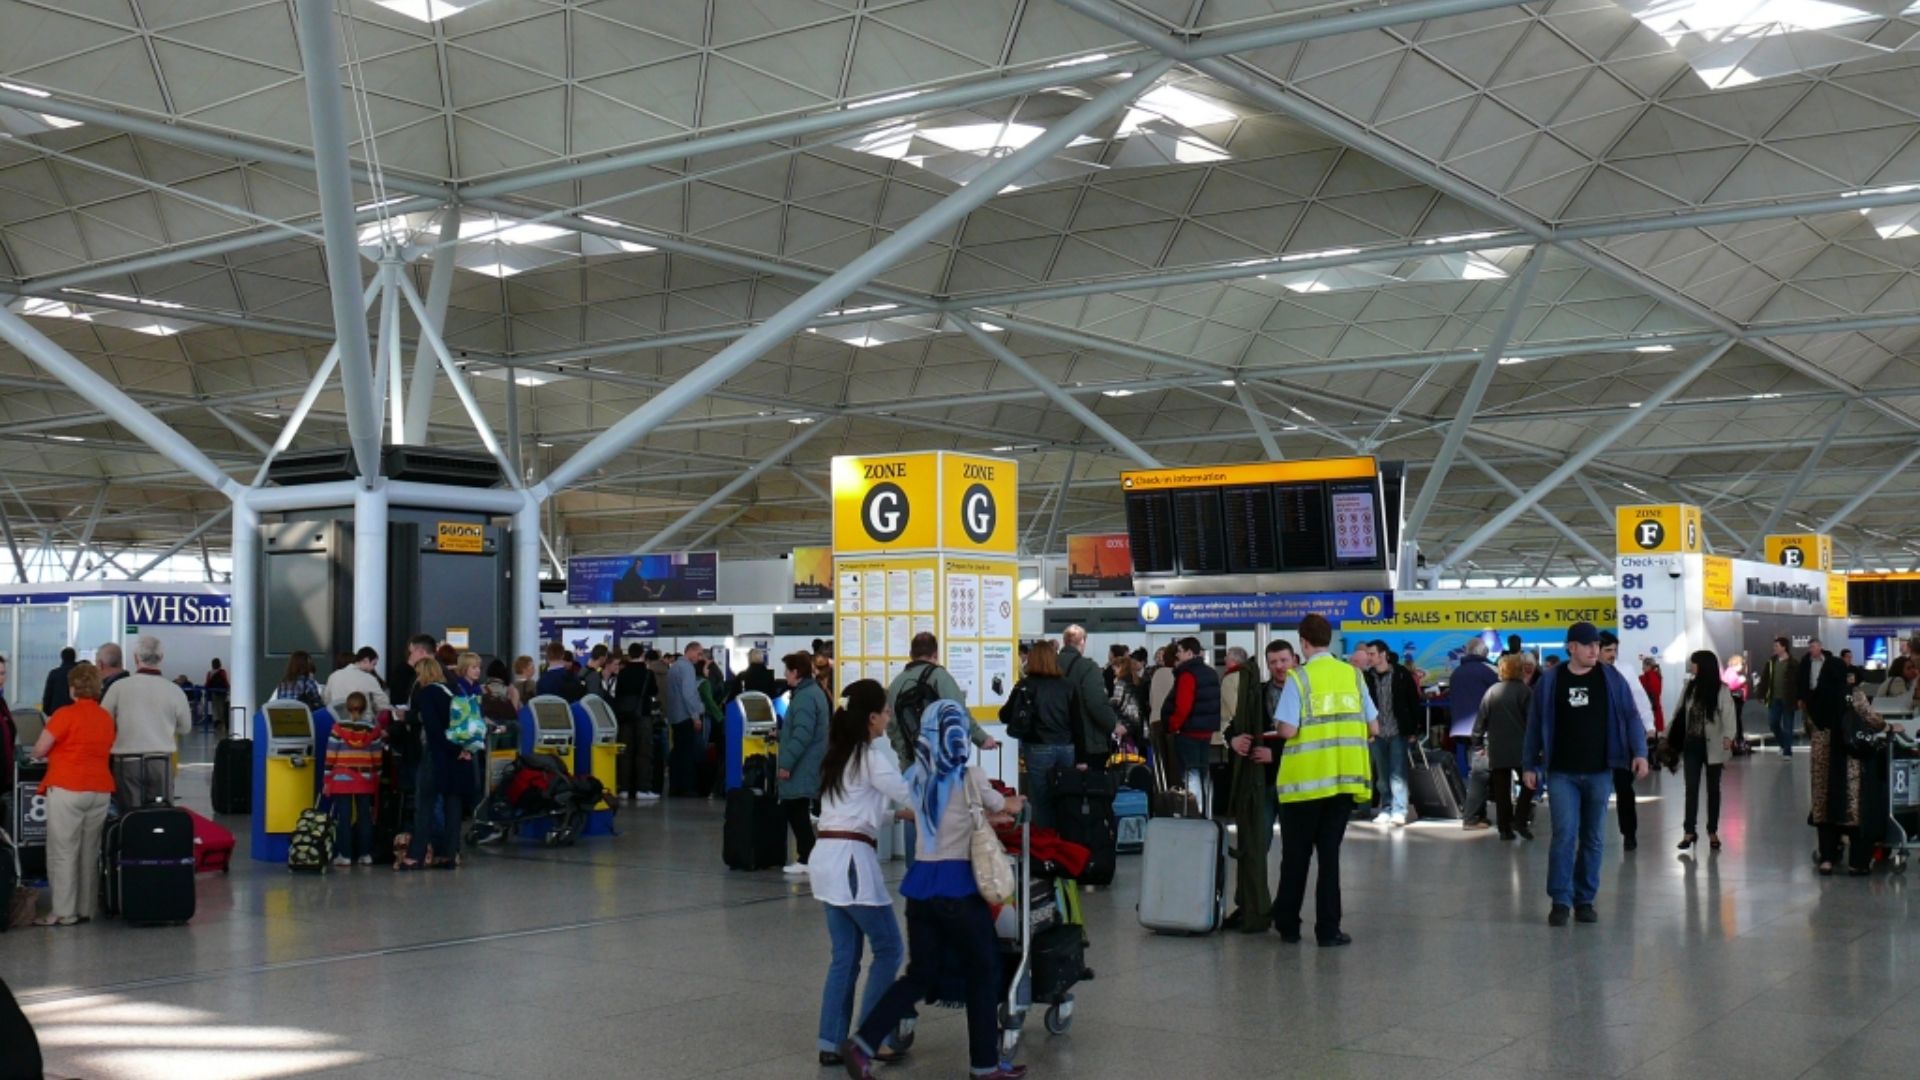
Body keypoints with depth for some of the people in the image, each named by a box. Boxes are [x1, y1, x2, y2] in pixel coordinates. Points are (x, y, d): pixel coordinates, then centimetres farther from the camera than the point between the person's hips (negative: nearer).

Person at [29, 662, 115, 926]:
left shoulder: (65, 714, -9)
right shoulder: (107, 718, 9)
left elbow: (38, 751, -7)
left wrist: (52, 753, 15)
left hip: (67, 789, -6)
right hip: (100, 790, 6)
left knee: (63, 852, 0)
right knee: (90, 852, 11)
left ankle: (63, 912, 0)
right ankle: (85, 909, 13)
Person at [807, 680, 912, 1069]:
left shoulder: (840, 755, 17)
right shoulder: (871, 757, -9)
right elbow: (910, 797, -6)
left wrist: (900, 814, 17)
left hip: (828, 858, 9)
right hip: (851, 860, -9)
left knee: (845, 956, 11)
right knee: (889, 949, 2)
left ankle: (832, 1044, 11)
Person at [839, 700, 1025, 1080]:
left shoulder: (915, 777, 8)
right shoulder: (968, 777, -6)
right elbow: (1004, 807, 13)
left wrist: (986, 817, 34)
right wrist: (1014, 803, 35)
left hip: (920, 883, 5)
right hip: (958, 885, -5)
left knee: (920, 975, 13)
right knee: (983, 972, 10)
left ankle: (862, 1044, 2)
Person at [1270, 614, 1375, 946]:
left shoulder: (1299, 678, -8)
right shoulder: (1353, 675, 4)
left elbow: (1288, 730, -15)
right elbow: (1374, 728, 5)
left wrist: (1277, 726, 6)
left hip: (1306, 779, -3)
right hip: (1345, 778, 3)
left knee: (1296, 854, 10)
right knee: (1330, 852, 8)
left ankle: (1288, 925, 18)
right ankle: (1328, 929, 7)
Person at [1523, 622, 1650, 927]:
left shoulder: (1610, 678, 2)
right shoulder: (1550, 680, 1)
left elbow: (1631, 717, 4)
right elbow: (1536, 724, 7)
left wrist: (1639, 752, -9)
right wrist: (1530, 765, 7)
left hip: (1599, 773, 2)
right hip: (1562, 773, -1)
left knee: (1593, 839, 7)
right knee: (1564, 836, -8)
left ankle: (1585, 900, 17)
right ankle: (1560, 901, 0)